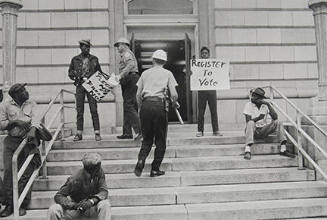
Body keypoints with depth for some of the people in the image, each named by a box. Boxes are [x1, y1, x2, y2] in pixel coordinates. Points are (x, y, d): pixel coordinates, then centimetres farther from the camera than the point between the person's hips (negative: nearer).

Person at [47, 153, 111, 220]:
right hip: (76, 208, -1)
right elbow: (58, 196, -19)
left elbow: (104, 191, -20)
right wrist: (73, 205, -37)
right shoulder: (75, 179, -22)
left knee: (105, 204, -31)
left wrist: (92, 201, -40)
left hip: (92, 207, 1)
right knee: (53, 210, -25)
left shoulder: (99, 172, -14)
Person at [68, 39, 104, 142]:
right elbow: (70, 73, 12)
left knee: (94, 109, -6)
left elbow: (99, 72, 17)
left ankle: (97, 133, -3)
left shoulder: (94, 59, 12)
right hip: (80, 86, 1)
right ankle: (79, 133, 8)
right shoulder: (75, 59, 11)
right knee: (79, 111, 2)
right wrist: (80, 77, -6)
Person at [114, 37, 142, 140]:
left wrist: (120, 75, -32)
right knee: (127, 106, 10)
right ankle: (127, 133, 13)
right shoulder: (125, 55, 28)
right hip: (128, 82, 11)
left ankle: (140, 131, -18)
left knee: (129, 106, -15)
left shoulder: (127, 54, -5)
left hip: (130, 80, -11)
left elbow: (131, 65, -25)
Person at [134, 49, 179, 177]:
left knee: (147, 138, 14)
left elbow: (138, 95, 12)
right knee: (160, 140, 8)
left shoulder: (145, 73, 16)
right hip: (159, 105, -3)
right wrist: (175, 104, 19)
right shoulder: (167, 73, 9)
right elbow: (174, 95, 0)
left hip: (146, 105, 3)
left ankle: (141, 161, -8)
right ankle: (155, 169, 9)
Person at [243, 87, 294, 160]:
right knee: (251, 123, -36)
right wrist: (258, 118, -31)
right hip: (253, 130, -3)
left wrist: (268, 105, -18)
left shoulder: (266, 105, 2)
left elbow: (275, 117, -11)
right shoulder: (248, 105, -5)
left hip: (263, 130, 3)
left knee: (278, 122, -18)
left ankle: (283, 150, -25)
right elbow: (248, 121, -15)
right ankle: (247, 151, -46)